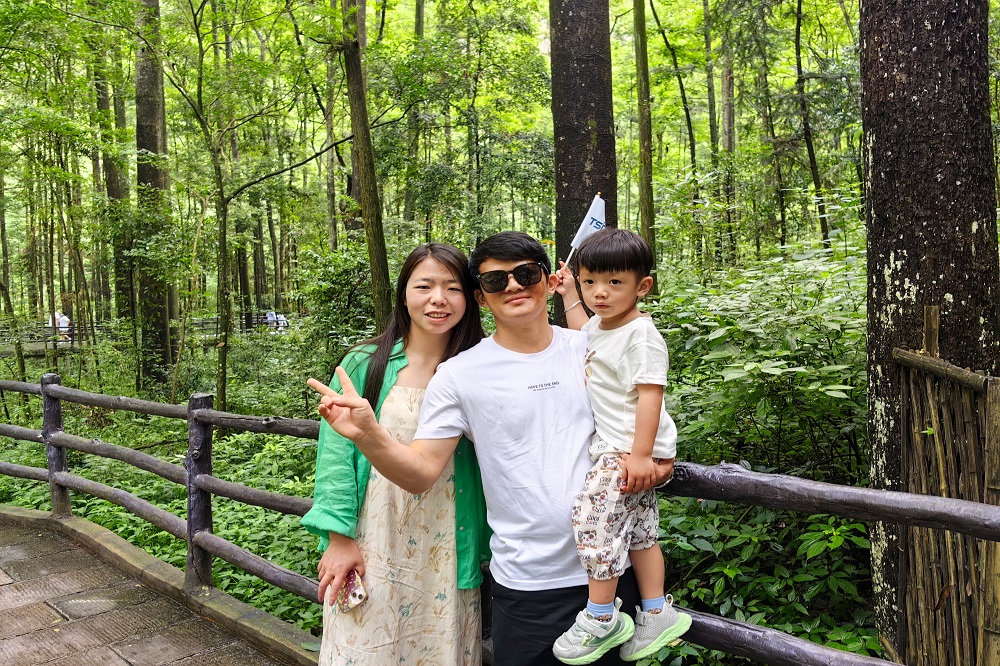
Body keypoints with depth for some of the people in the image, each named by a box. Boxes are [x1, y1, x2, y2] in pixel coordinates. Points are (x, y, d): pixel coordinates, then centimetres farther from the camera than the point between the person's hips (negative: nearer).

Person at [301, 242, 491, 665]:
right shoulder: (364, 365, -4)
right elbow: (335, 452, -4)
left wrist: (488, 550, 2)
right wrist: (338, 538, -7)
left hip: (446, 553, 1)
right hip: (372, 548, -1)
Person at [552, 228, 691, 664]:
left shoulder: (641, 335, -18)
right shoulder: (599, 324, 9)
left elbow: (650, 395, -24)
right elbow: (582, 342, 34)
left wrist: (640, 454, -28)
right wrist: (569, 298, 27)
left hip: (634, 447, -10)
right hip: (613, 445, 10)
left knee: (593, 512, -18)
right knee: (639, 530, 15)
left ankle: (601, 619, -4)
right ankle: (657, 614, 27)